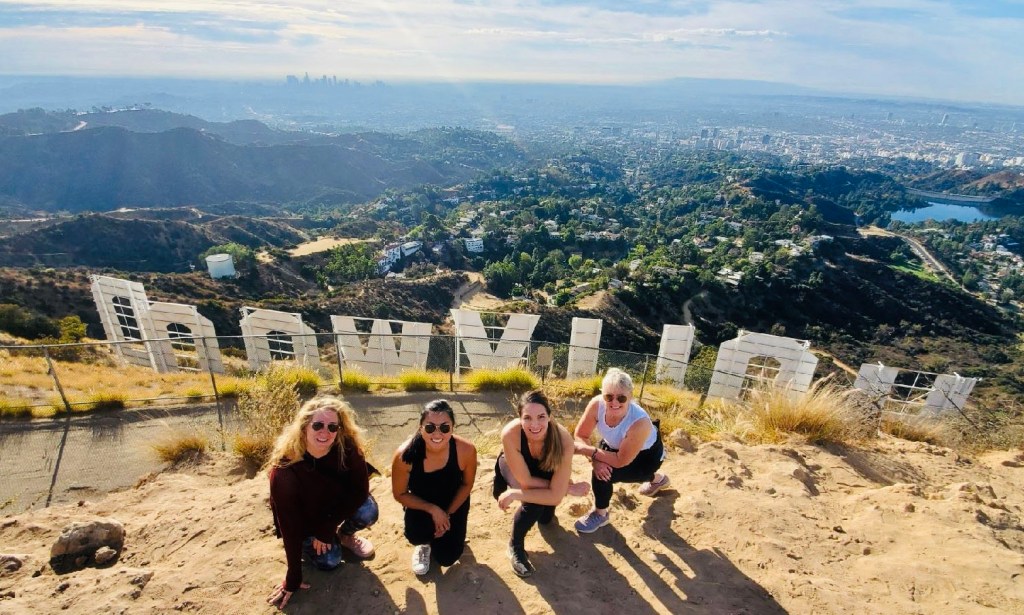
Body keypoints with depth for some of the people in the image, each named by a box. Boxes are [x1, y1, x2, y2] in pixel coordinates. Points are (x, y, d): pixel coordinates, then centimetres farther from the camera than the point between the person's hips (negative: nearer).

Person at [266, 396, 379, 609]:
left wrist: (327, 528, -25)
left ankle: (345, 535, 8)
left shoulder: (348, 449, -31)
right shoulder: (285, 468, -35)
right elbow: (289, 523, -27)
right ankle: (309, 543, 19)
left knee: (368, 511, -25)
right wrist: (293, 578, -21)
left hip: (338, 505, 2)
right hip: (305, 519, -1)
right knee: (330, 561, -14)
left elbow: (360, 490, -22)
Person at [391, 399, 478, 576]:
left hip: (454, 504, 1)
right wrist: (433, 509, -26)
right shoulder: (405, 454, -34)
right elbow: (400, 494, -17)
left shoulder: (466, 450, -32)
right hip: (421, 504, 0)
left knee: (447, 558, -2)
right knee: (416, 534, -29)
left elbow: (467, 484, -11)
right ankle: (425, 543, 11)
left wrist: (448, 514, -15)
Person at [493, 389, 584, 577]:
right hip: (513, 466, -2)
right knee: (534, 502, -28)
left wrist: (514, 494, -38)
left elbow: (556, 496, -37)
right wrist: (570, 488, -30)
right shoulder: (510, 433, -42)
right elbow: (526, 481, -33)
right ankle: (515, 546, 1)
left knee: (545, 519, 8)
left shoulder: (563, 439, -40)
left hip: (543, 471, 2)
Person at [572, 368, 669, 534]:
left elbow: (621, 461, -31)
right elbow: (580, 435, -20)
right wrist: (595, 459, -33)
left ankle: (600, 514, 9)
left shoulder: (640, 422, -40)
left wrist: (588, 450, -33)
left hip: (647, 455, -6)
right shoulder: (597, 404, -30)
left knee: (605, 473, -22)